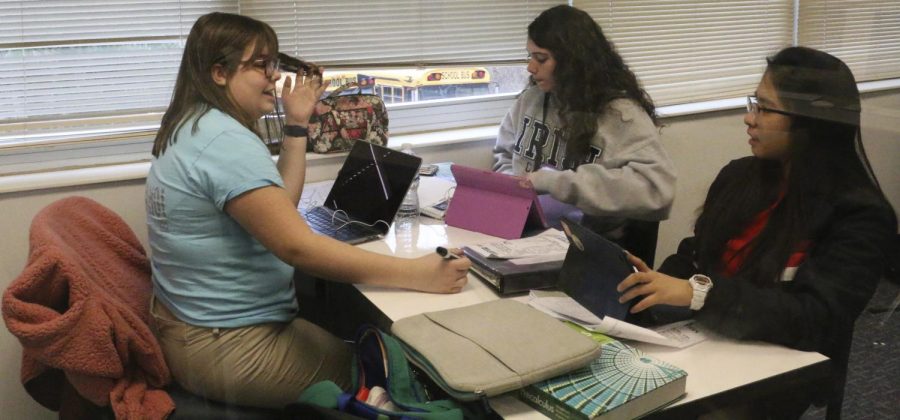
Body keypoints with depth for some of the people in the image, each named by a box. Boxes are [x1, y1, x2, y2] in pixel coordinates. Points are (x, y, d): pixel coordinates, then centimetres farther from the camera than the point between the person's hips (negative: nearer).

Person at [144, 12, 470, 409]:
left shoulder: (197, 127, 9)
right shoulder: (225, 141, -25)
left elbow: (278, 205, 11)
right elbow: (297, 245, -30)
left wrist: (296, 123, 6)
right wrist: (418, 274, -31)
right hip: (226, 350, -10)